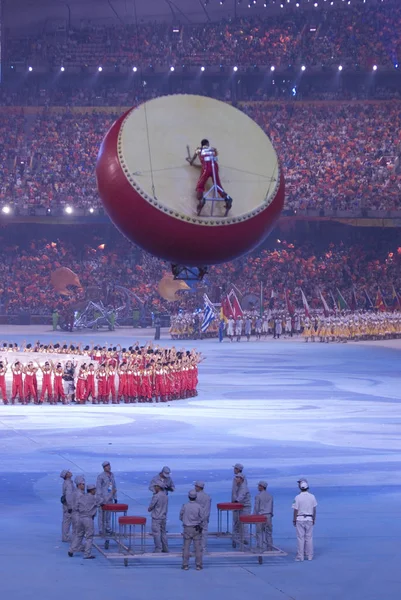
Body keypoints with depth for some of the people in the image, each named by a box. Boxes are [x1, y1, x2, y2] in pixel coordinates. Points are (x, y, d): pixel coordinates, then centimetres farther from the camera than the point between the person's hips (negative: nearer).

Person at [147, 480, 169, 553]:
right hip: (163, 517, 8)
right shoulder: (165, 496, 4)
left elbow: (151, 506, -13)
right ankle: (165, 548, 19)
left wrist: (149, 509, 8)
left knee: (156, 533, -2)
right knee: (163, 532, 15)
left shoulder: (156, 496, -19)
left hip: (156, 517, -8)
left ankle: (158, 549, -1)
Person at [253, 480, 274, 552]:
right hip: (268, 516, 5)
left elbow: (256, 507, -8)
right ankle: (269, 548, 12)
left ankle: (260, 548, -1)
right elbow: (271, 507, 12)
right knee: (269, 532, 9)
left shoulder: (258, 496, -9)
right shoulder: (270, 496, 7)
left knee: (259, 532, 1)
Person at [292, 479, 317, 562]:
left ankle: (300, 556, 0)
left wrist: (294, 520, 0)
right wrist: (314, 519, 15)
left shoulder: (298, 497, -13)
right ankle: (309, 556, 11)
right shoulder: (312, 497, -2)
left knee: (300, 538, 0)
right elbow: (314, 510, 4)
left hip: (300, 519, -3)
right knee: (309, 538, 9)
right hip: (309, 519, 3)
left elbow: (296, 510, -11)